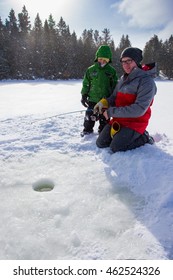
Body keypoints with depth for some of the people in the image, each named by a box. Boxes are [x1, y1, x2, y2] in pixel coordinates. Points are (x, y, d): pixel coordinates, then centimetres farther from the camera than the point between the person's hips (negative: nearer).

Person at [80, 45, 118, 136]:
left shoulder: (112, 71, 0)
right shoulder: (91, 70, 0)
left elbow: (114, 85, 5)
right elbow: (86, 84, 5)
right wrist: (84, 95, 3)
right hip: (93, 99, 0)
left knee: (104, 117, 10)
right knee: (89, 115, 5)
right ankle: (87, 130, 24)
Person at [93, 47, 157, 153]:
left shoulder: (146, 81, -16)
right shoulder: (123, 79, 7)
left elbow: (139, 109, -25)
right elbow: (114, 97, 15)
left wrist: (111, 111, -24)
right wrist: (104, 102, -10)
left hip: (135, 122, -7)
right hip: (118, 120, 7)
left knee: (116, 148, -18)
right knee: (101, 143, 4)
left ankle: (144, 138, 3)